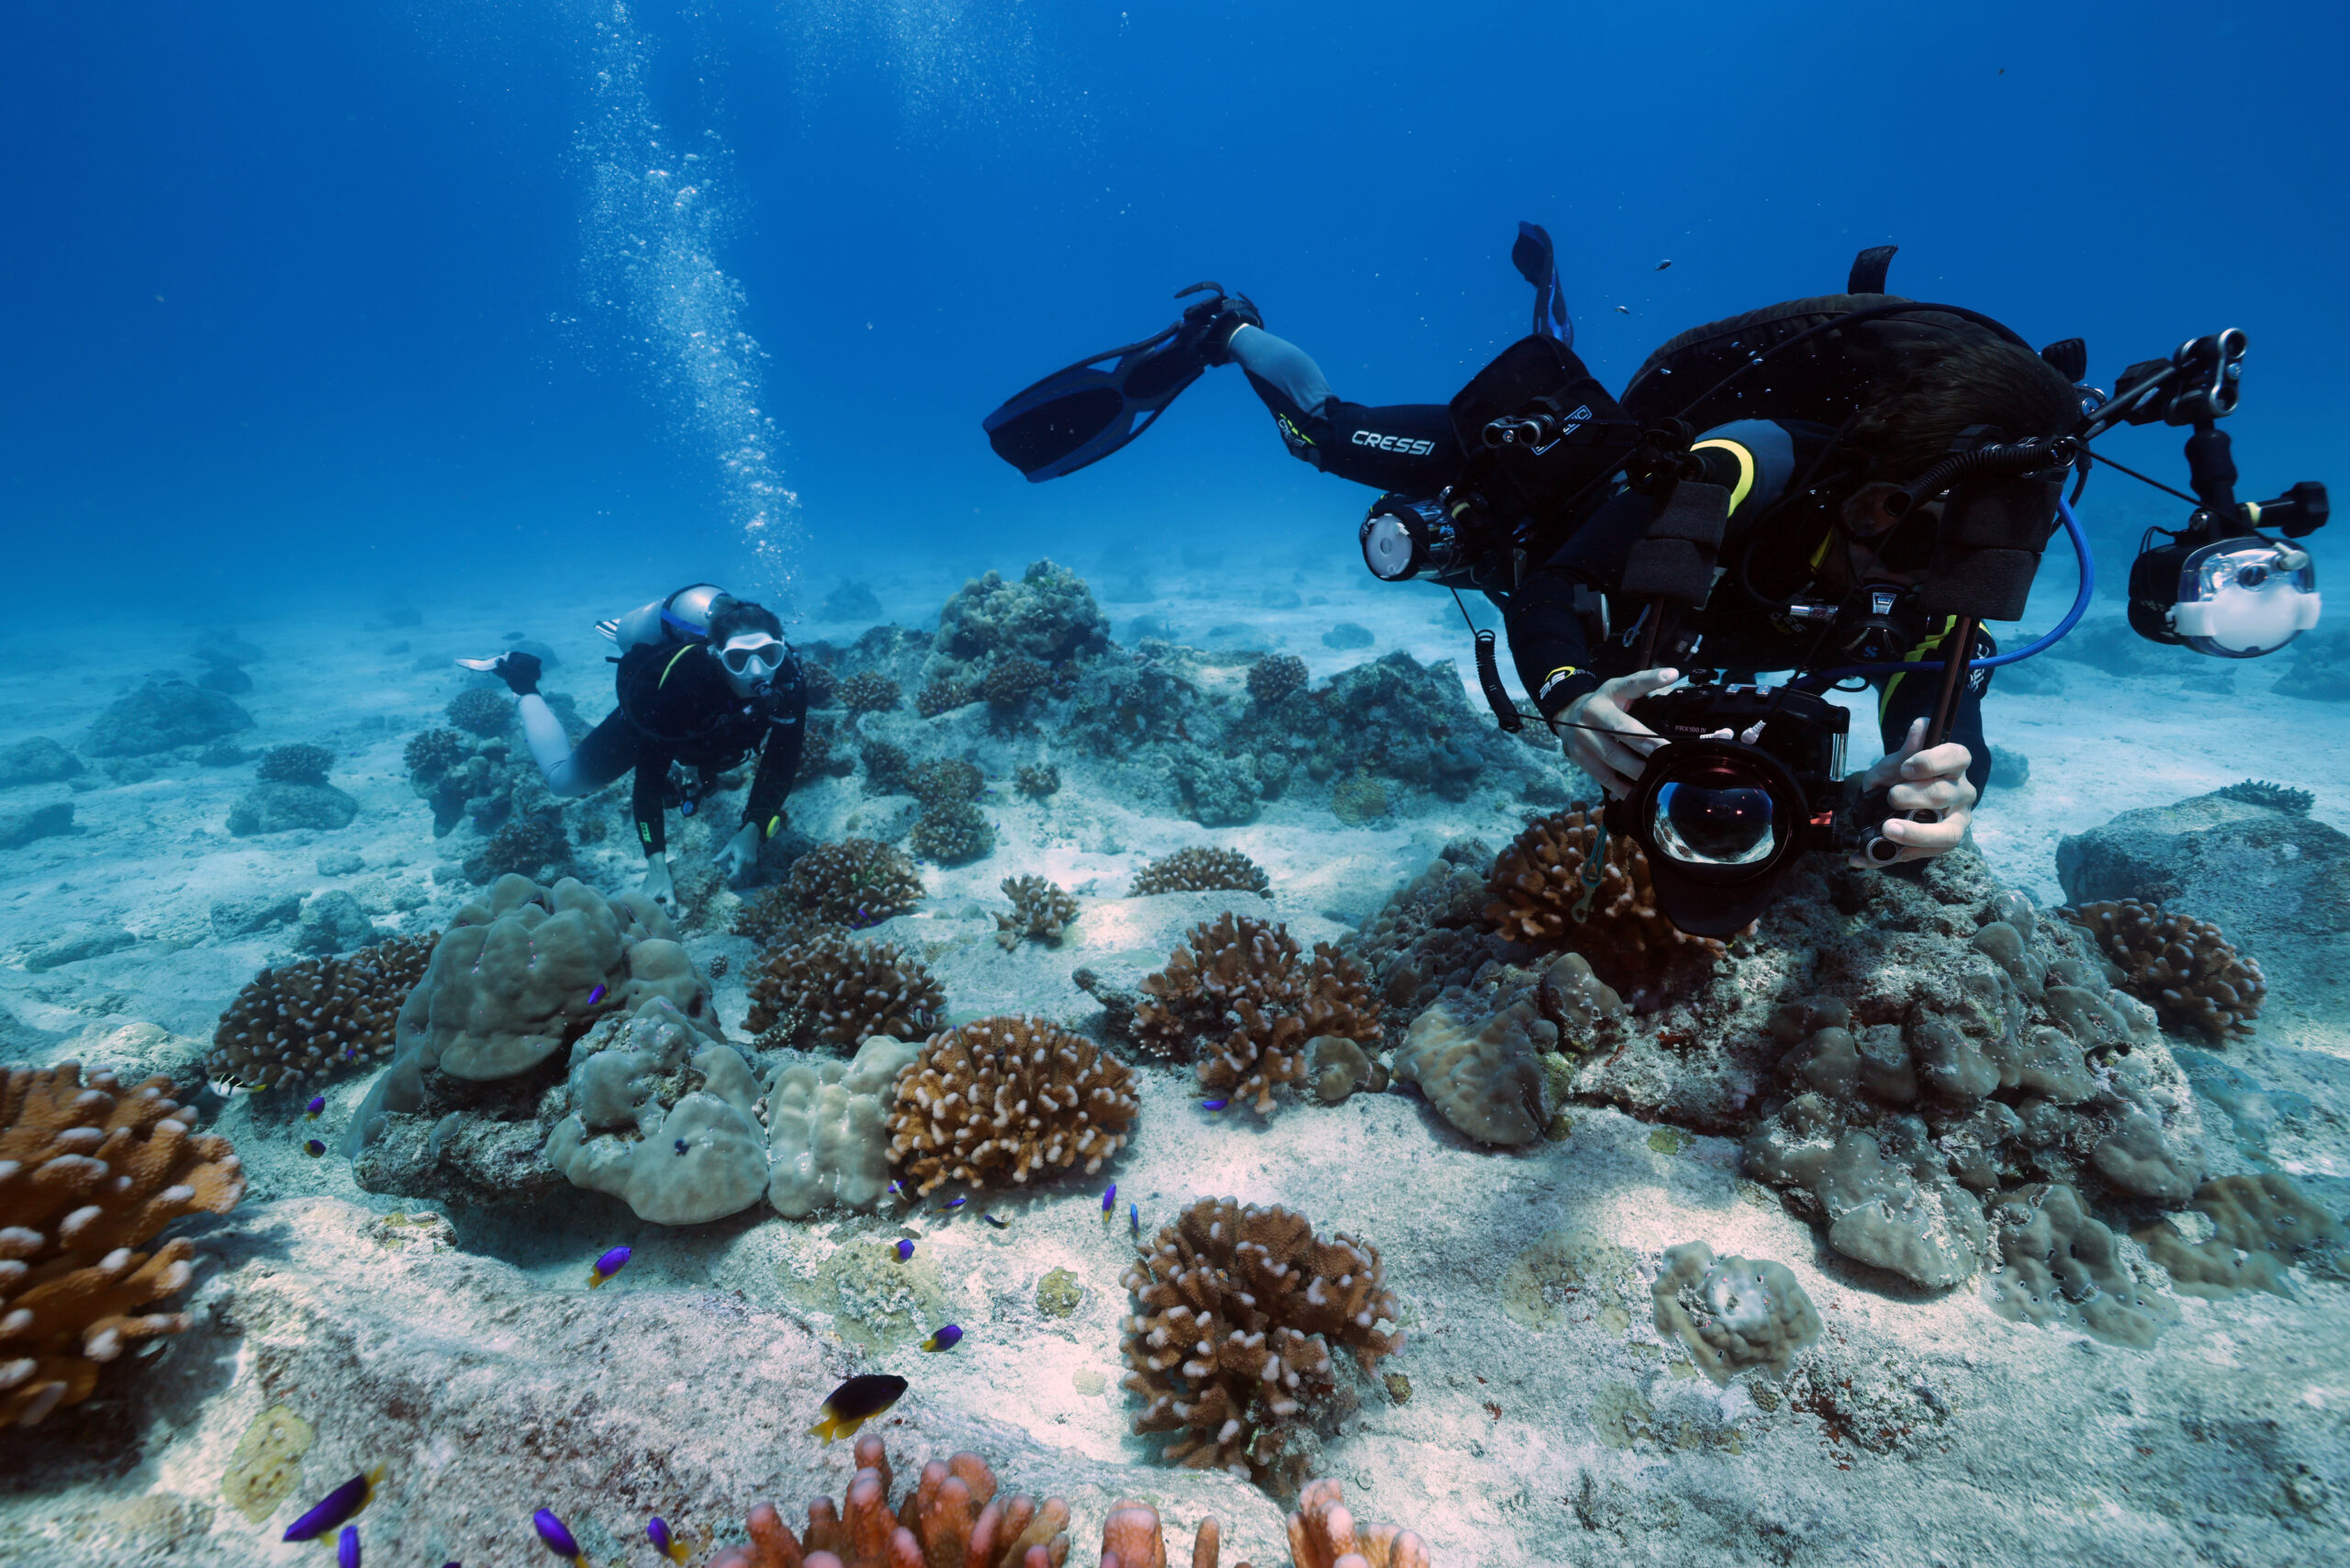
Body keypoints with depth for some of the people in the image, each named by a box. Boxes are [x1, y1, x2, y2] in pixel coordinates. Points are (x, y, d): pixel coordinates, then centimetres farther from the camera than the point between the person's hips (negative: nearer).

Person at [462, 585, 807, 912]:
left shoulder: (787, 681, -38)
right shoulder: (680, 677, -46)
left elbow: (781, 765, -31)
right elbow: (649, 778, -41)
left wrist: (753, 830, -45)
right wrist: (657, 865, -48)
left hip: (707, 739, 4)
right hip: (649, 719, -3)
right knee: (563, 780, 16)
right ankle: (521, 678, 32)